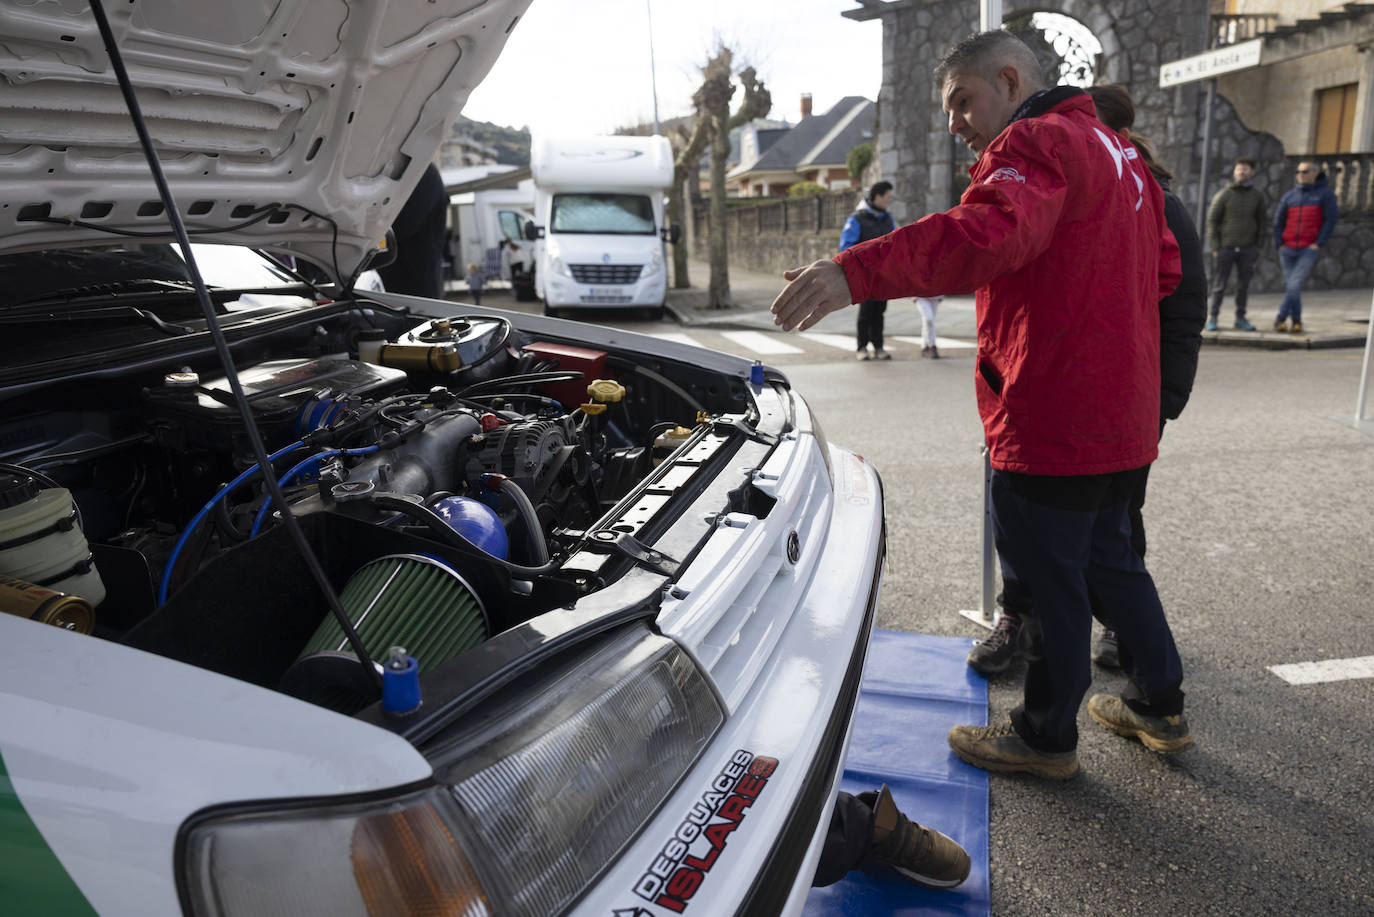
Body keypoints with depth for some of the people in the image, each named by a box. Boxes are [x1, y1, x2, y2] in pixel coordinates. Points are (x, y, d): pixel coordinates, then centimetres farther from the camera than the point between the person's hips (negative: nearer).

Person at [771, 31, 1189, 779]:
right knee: (1109, 556, 23)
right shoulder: (1114, 151, 20)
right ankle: (1159, 707, 38)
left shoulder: (1037, 143, -14)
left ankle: (1047, 738, 22)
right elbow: (1161, 267, 27)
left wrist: (856, 271, -45)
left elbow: (986, 233, -36)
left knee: (1046, 577, 4)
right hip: (1122, 413, 10)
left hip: (1052, 420, -10)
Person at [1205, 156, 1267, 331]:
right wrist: (1214, 247, -7)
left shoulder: (1258, 195, 6)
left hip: (1247, 248, 2)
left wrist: (1258, 246, 3)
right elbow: (1212, 220, -2)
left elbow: (1263, 221, 10)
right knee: (1219, 284, 0)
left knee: (1244, 284, 6)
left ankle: (1240, 318, 15)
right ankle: (1213, 317, 9)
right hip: (1225, 247, -2)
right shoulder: (1224, 194, -1)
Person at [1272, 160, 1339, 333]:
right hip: (1287, 250, 4)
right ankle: (1297, 321, 16)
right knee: (1289, 285, 6)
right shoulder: (1289, 197, 11)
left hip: (1309, 249, -4)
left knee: (1295, 284, -16)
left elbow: (1331, 219, -2)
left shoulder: (1326, 194, 3)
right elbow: (1278, 221, 12)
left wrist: (1318, 244, -11)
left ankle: (1281, 317, -11)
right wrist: (1279, 244, 0)